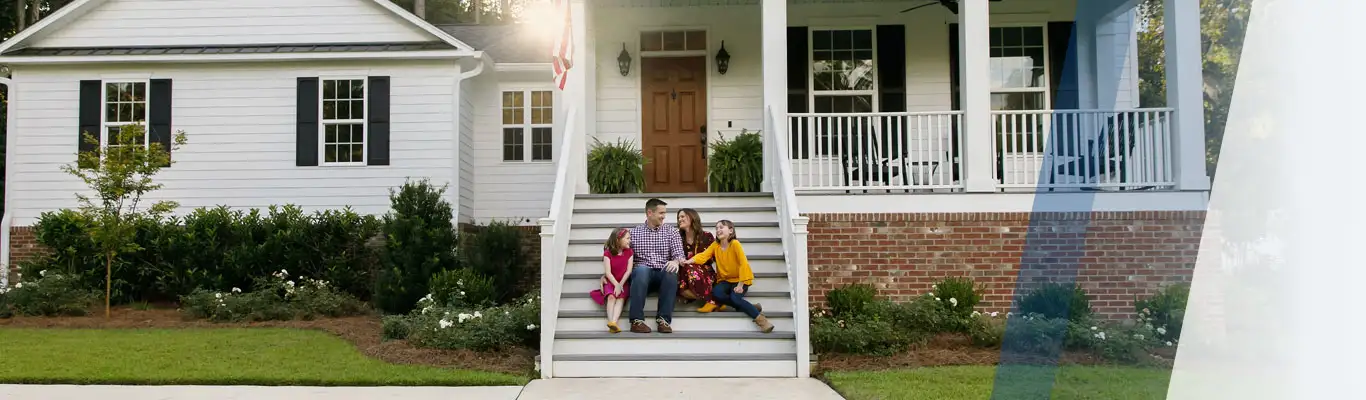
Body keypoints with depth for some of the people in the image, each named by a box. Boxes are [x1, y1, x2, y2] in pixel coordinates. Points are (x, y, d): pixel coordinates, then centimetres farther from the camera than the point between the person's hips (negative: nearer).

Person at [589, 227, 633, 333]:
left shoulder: (629, 252, 3)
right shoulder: (608, 253, -4)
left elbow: (628, 270, -5)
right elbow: (608, 272, -10)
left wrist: (620, 285, -16)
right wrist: (616, 285, -21)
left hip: (623, 282, 1)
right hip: (610, 282, -1)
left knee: (620, 297, -27)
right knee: (611, 297, -28)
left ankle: (613, 322, -46)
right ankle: (611, 323, -41)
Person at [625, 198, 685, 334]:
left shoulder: (671, 231, 13)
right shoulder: (634, 232, 13)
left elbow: (679, 253, 2)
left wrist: (676, 261, -23)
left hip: (663, 274, 1)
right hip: (642, 274, -1)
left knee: (671, 272, -34)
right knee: (642, 269, -37)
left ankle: (663, 319, -32)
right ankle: (637, 320, -37)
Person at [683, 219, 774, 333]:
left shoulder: (735, 244, -14)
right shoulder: (715, 245, 1)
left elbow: (743, 263, -18)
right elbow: (703, 255, -13)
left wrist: (740, 285, -23)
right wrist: (690, 261, -33)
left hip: (739, 279, -5)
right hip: (725, 280, 5)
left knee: (735, 297, -31)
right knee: (715, 293, -25)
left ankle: (760, 318, -18)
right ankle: (749, 307, -14)